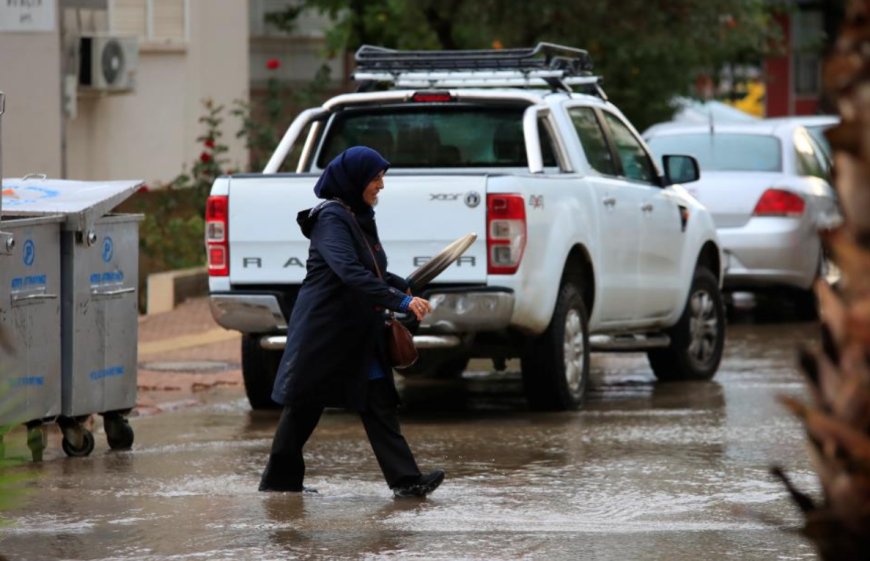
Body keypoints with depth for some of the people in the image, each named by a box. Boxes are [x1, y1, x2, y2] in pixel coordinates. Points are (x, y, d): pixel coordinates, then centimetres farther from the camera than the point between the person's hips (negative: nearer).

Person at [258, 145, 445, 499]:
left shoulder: (359, 218, 12)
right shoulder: (331, 219, -16)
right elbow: (350, 273, -29)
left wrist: (403, 287, 8)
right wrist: (400, 301, -34)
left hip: (358, 336, 8)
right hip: (322, 332, -8)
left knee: (379, 404, -2)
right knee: (304, 404, 3)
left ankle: (405, 480, -9)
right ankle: (279, 478, 16)